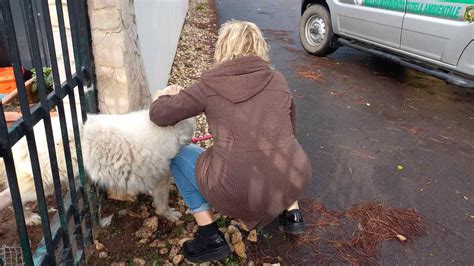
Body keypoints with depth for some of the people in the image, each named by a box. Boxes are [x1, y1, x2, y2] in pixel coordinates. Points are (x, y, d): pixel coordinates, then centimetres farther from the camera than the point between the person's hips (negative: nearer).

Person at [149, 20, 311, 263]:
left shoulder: (210, 85, -2)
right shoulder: (278, 80, 6)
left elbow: (159, 115, 3)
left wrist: (170, 96, 25)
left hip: (238, 196, -3)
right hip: (294, 183, 4)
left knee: (181, 154, 20)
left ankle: (211, 239, 18)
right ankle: (291, 213, 30)